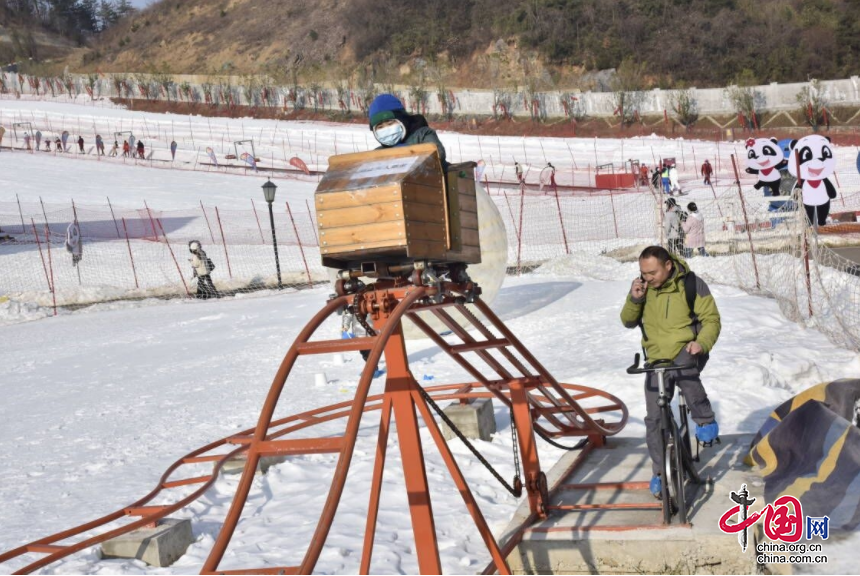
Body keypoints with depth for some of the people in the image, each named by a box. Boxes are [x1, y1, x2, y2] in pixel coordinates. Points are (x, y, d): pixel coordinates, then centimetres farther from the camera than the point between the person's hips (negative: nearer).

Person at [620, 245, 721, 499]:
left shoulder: (691, 284, -11)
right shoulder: (642, 287, -1)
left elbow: (711, 319, -8)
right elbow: (628, 321, 6)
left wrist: (702, 342, -27)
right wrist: (634, 300, -14)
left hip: (688, 351, -3)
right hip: (656, 359, 4)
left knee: (683, 370, -39)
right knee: (654, 418, -1)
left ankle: (705, 419, -15)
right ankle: (660, 472, 15)